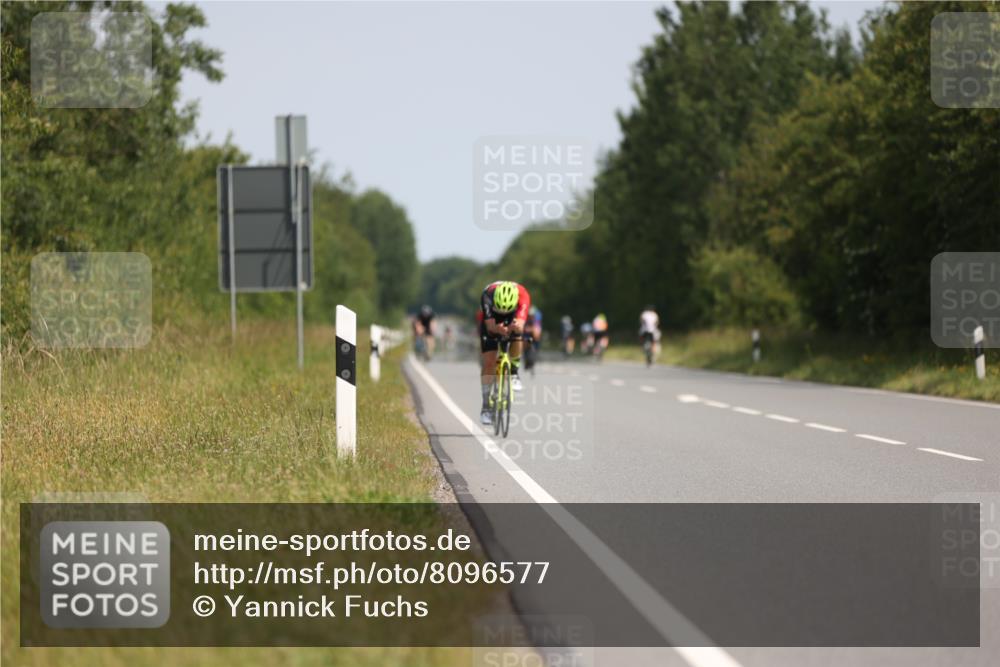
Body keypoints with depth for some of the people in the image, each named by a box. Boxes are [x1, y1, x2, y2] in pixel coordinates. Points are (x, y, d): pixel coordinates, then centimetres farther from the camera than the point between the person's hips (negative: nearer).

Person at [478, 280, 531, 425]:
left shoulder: (522, 295, -36)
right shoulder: (487, 295, -38)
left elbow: (520, 325, -46)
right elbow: (490, 325, -41)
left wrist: (516, 327, -69)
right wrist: (498, 329, -62)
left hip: (512, 319, 1)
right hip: (491, 322, -1)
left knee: (517, 337, -31)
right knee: (489, 362, -12)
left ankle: (513, 373, -5)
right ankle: (486, 406, -5)